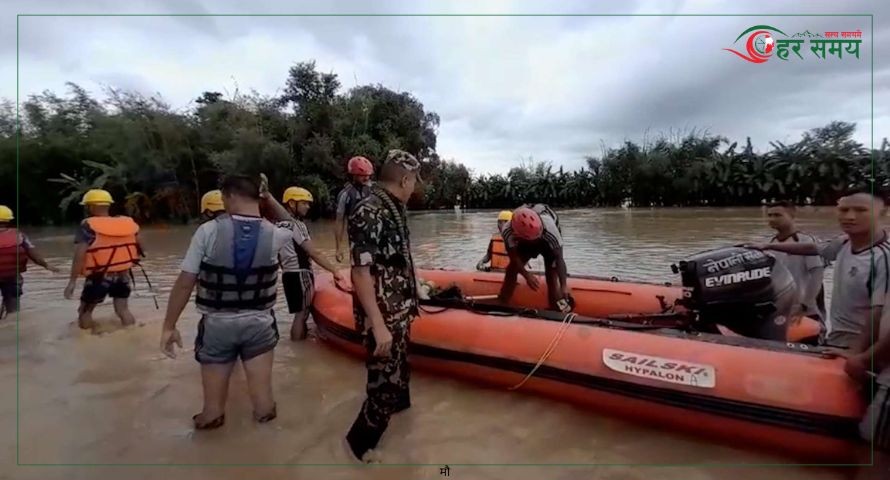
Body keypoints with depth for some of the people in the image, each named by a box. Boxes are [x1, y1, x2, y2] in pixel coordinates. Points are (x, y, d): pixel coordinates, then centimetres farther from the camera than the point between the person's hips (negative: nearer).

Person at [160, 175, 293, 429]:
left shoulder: (208, 231, -13)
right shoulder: (274, 234, -10)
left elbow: (184, 284, -10)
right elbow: (289, 226, 18)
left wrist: (169, 326, 0)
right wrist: (268, 197, 18)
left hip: (217, 323, 0)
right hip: (258, 322, 1)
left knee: (214, 397, 19)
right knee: (263, 402, 15)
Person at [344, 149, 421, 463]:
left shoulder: (394, 209, 5)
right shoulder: (368, 213, -24)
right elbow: (361, 273, -26)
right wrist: (378, 325, -25)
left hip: (399, 310, 9)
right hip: (383, 316, -9)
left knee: (399, 367, 29)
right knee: (385, 383, 1)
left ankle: (400, 403, 53)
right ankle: (359, 442, 22)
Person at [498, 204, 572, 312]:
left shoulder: (549, 227, -44)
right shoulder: (507, 231, -40)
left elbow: (559, 258, -41)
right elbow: (514, 257, -32)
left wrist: (564, 285, -48)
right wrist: (526, 275, -48)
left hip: (549, 244, -2)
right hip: (525, 245, 2)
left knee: (551, 274, -16)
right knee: (512, 269, -10)